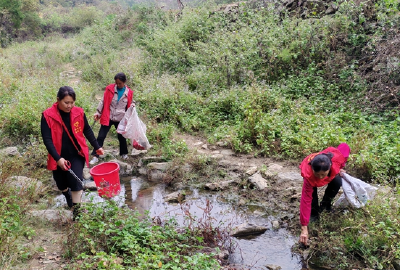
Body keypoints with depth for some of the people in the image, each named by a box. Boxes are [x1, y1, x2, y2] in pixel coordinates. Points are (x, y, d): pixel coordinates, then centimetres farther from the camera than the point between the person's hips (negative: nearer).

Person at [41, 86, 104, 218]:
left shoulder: (79, 112, -7)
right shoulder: (48, 115, -13)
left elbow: (87, 130, 8)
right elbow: (47, 139, -15)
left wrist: (97, 147, 7)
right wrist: (58, 158, -24)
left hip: (77, 154, 0)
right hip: (59, 157, 0)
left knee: (76, 182, -11)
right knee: (61, 184, 15)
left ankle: (76, 211, 2)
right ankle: (68, 195, 50)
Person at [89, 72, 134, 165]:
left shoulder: (129, 92, -3)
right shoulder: (109, 89, -7)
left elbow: (129, 105, 12)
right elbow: (103, 101, -1)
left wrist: (132, 105, -10)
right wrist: (98, 112, -2)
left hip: (121, 119, 1)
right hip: (108, 118, -1)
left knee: (121, 137, 15)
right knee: (101, 137, -2)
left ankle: (124, 153, 35)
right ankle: (95, 156, 4)